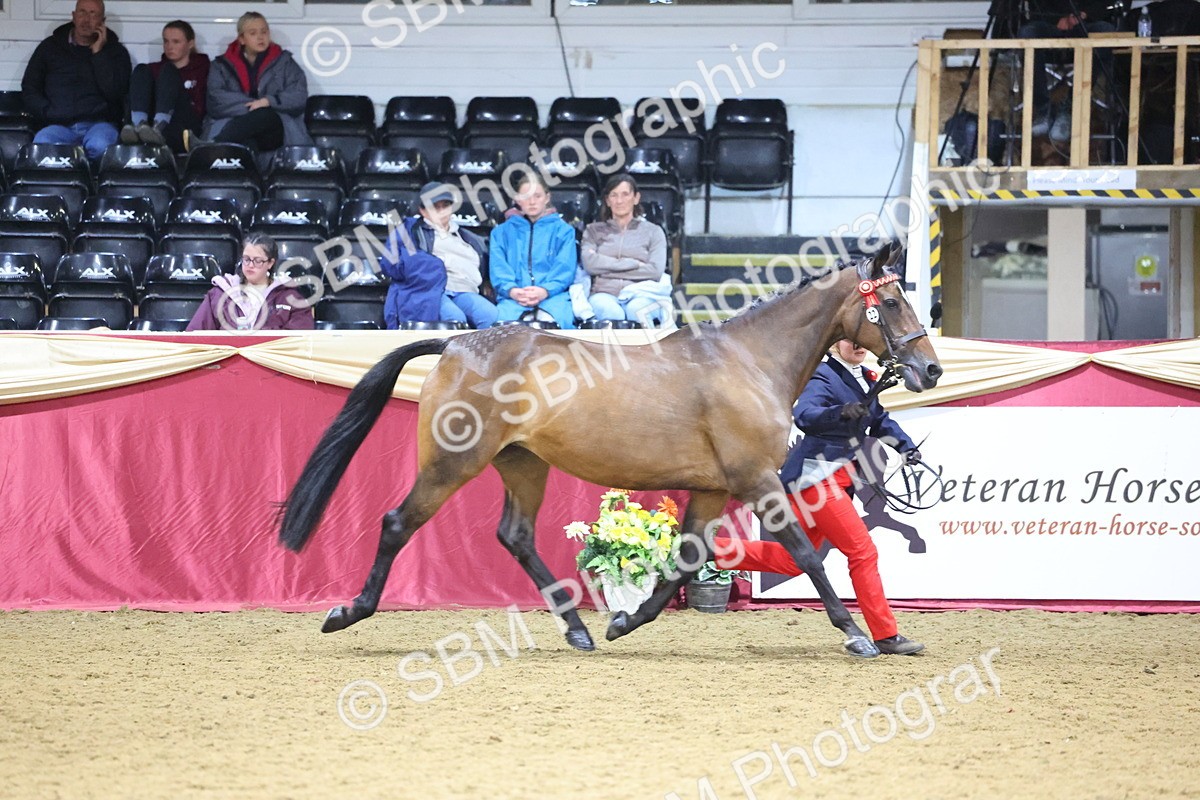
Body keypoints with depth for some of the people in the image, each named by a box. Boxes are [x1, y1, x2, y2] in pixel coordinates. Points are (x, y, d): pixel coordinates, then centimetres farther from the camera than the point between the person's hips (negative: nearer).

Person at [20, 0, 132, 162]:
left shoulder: (116, 51, 15)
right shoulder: (50, 47, 19)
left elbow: (115, 93, -1)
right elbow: (29, 89, 19)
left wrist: (98, 53, -2)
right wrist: (48, 113, 0)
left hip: (99, 124, -1)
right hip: (59, 126, 1)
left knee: (100, 146, -39)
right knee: (42, 142, -36)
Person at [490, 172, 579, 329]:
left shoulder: (563, 230, 19)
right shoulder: (502, 232, 23)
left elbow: (565, 268, 5)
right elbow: (498, 268, 9)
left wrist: (545, 290, -14)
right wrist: (511, 290, -12)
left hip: (553, 296, -1)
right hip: (513, 298, 1)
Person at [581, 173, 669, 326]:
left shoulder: (652, 231, 18)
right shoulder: (594, 231, 22)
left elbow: (655, 271, 2)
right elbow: (589, 264, 2)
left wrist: (608, 268, 2)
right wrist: (634, 264, 0)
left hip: (641, 295, 0)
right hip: (605, 294, 0)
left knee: (637, 310, -38)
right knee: (611, 312, -37)